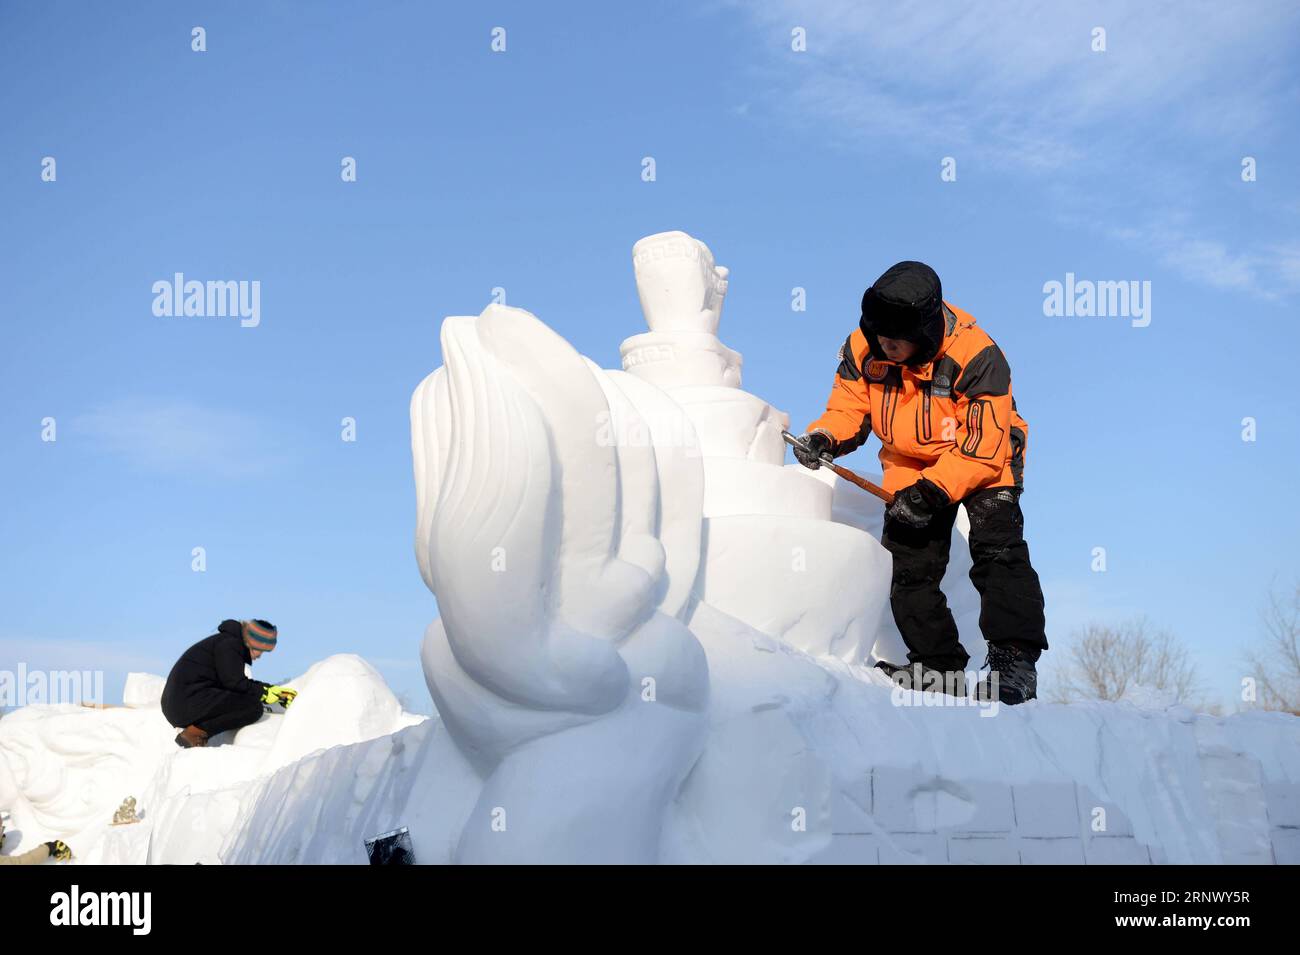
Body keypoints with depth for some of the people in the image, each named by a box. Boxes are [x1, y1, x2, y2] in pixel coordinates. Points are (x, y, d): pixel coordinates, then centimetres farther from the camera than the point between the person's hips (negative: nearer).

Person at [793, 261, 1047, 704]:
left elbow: (983, 447, -27)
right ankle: (939, 666, 10)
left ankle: (1014, 660, -19)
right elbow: (849, 409, -2)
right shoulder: (863, 350, -16)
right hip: (910, 466, 5)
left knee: (997, 551, -19)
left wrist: (932, 491, -34)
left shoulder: (976, 357, -29)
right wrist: (823, 437, -24)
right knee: (911, 566, 1)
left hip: (982, 463, -5)